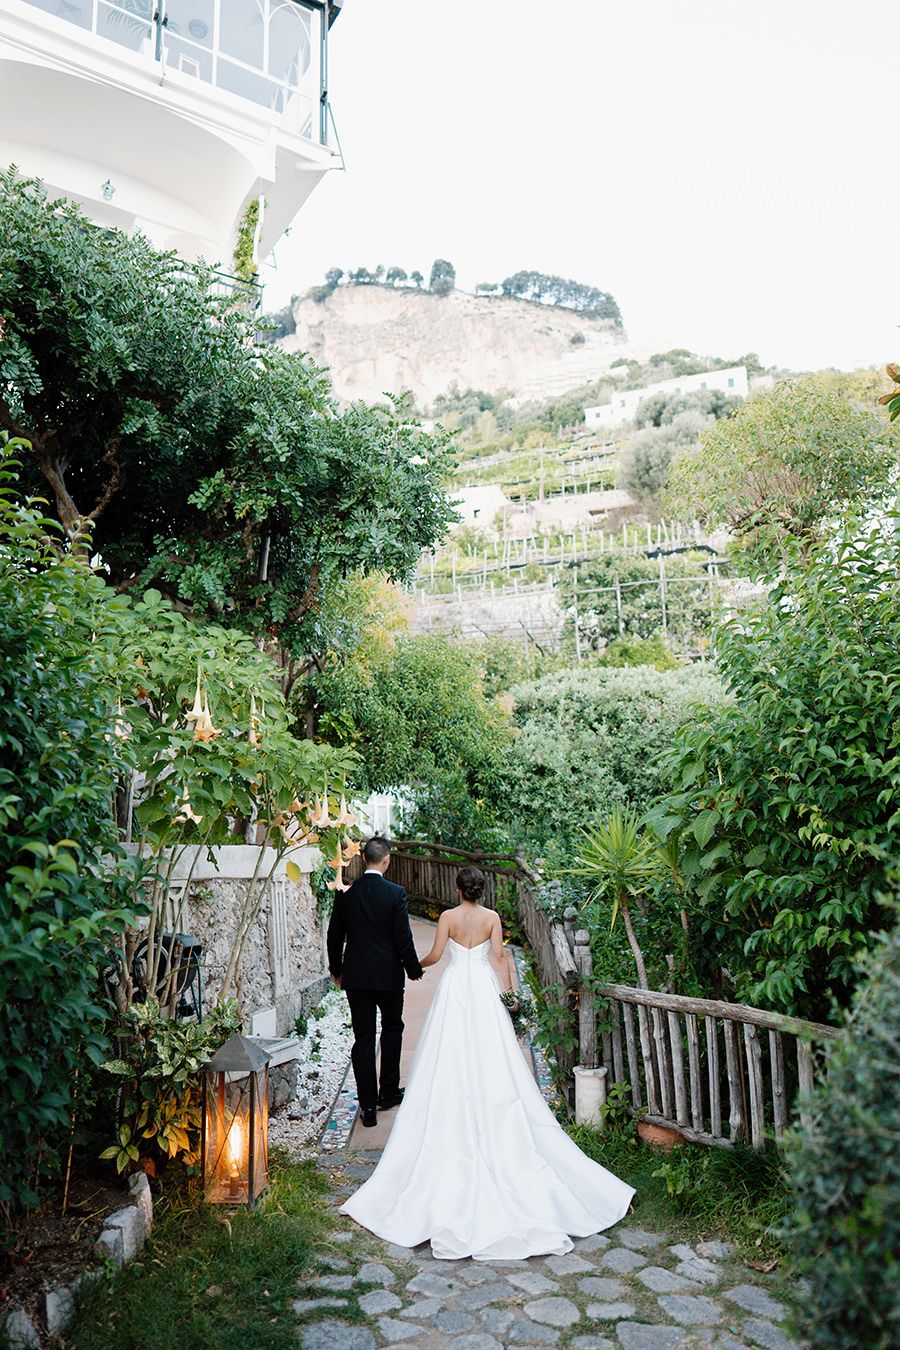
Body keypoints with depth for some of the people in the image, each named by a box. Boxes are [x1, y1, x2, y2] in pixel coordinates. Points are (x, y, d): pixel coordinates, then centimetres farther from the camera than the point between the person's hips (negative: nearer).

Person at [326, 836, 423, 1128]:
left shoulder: (345, 893, -3)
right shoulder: (396, 893, -12)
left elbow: (334, 936, 4)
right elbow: (403, 938, -10)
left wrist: (336, 970, 18)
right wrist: (414, 969, 5)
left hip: (355, 975, 2)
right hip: (389, 974, -2)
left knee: (363, 1038, 6)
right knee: (392, 1028, 20)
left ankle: (368, 1106, 7)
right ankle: (388, 1093, 26)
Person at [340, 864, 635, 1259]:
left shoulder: (448, 917, -3)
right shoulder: (492, 917, 2)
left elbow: (435, 955, -2)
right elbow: (498, 955, -3)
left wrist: (416, 964, 18)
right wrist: (507, 989, 2)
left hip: (455, 988, -2)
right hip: (484, 989, 2)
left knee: (452, 1059, 4)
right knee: (490, 1061, 6)